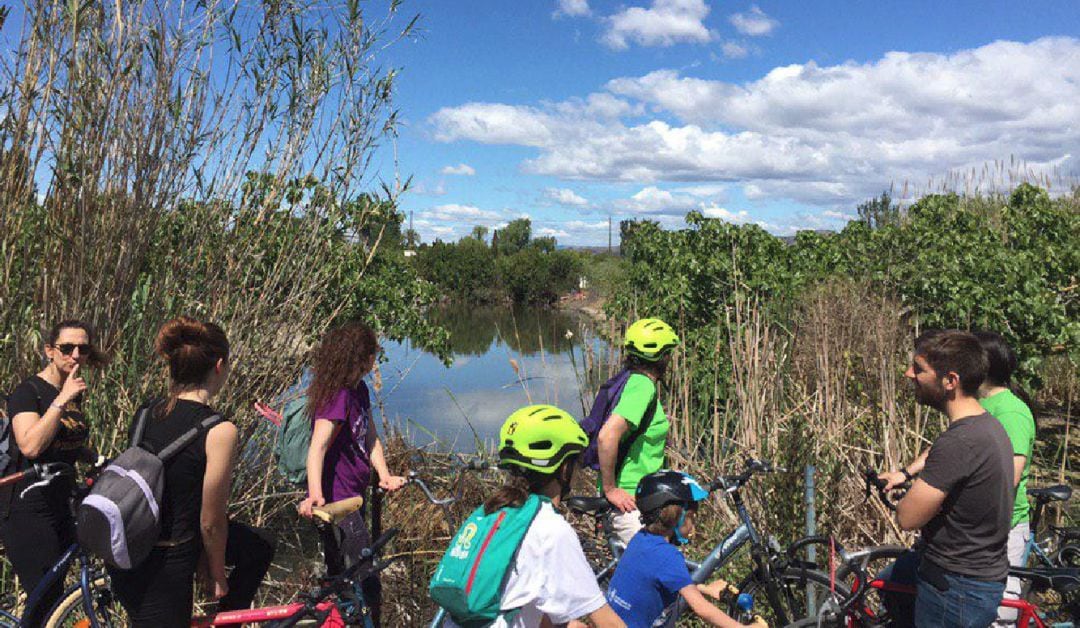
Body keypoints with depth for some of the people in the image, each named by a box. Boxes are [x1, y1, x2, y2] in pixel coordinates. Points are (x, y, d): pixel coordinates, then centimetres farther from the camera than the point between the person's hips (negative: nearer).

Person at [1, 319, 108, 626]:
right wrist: (62, 400, -26)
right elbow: (31, 446, -28)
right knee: (47, 600, -8)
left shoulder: (75, 393, 10)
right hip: (26, 512, -8)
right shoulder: (28, 391, -12)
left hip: (59, 506, 8)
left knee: (55, 593, 14)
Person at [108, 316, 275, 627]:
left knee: (259, 546, 20)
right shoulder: (219, 430, -21)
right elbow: (211, 522, -15)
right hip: (161, 575, -8)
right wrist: (217, 578, 3)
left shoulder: (149, 413, 1)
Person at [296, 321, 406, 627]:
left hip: (352, 497, 10)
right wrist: (315, 495, -44)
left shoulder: (359, 390, 8)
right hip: (335, 502, -10)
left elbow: (370, 436, 9)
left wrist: (385, 475, -5)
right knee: (366, 588, -7)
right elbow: (318, 446, -31)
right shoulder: (338, 396, -21)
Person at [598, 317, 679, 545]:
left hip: (641, 494, 10)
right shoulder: (643, 386, -20)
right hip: (628, 500, -10)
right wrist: (610, 489, -24)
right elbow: (607, 435, -32)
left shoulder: (634, 381, 12)